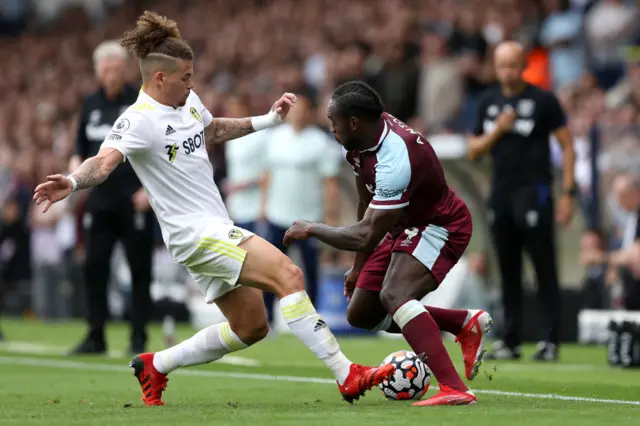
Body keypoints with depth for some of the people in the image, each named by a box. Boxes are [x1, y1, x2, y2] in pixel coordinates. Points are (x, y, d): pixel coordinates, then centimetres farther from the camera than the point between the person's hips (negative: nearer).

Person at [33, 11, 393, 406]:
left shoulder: (188, 101, 9)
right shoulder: (138, 120, -17)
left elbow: (213, 130, 31)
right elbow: (104, 161, -33)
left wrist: (269, 120, 28)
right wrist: (73, 182, -54)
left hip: (217, 229, 10)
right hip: (196, 231, -10)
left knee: (250, 327, 16)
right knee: (288, 274, -22)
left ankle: (155, 366, 27)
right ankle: (347, 376, -23)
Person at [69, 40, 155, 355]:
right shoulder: (91, 104, 10)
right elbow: (81, 148, 20)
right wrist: (76, 165, -1)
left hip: (134, 201, -5)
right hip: (99, 199, 5)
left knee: (139, 269, 0)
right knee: (94, 267, 2)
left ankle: (138, 338, 7)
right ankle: (95, 337, 10)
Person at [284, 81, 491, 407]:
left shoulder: (395, 158, -35)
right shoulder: (363, 140, -7)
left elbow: (367, 236, -34)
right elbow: (366, 204, 9)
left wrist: (312, 230, -20)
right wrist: (359, 266, 15)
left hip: (438, 225, -10)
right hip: (405, 226, 10)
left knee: (393, 295, -33)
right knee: (361, 314, 9)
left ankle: (455, 390, -39)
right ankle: (467, 323, 18)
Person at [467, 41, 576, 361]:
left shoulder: (543, 101, -2)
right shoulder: (489, 103, 13)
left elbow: (567, 146, -2)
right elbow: (473, 151, 13)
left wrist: (568, 192, -9)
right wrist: (497, 130, -6)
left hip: (534, 192, -5)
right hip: (500, 194, 5)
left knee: (545, 268, -6)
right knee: (508, 272, 7)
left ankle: (551, 340, -5)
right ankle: (510, 341, 11)